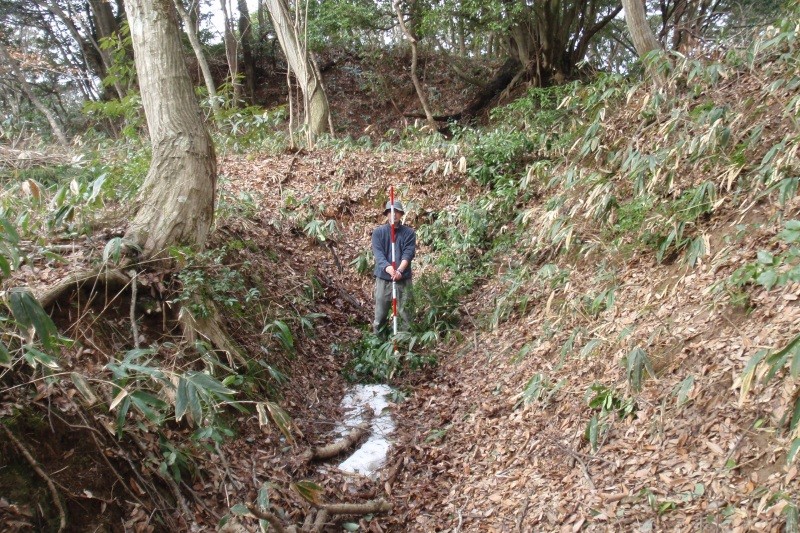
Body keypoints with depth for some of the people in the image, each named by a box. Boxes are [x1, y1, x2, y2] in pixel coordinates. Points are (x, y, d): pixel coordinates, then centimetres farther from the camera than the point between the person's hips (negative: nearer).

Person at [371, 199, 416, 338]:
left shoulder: (409, 233, 3)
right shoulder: (378, 232, 3)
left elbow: (408, 253, -9)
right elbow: (378, 253, -9)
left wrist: (400, 270, -27)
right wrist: (388, 267, -28)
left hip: (403, 279, 0)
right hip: (383, 278, 0)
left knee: (404, 314, 3)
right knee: (380, 315, 7)